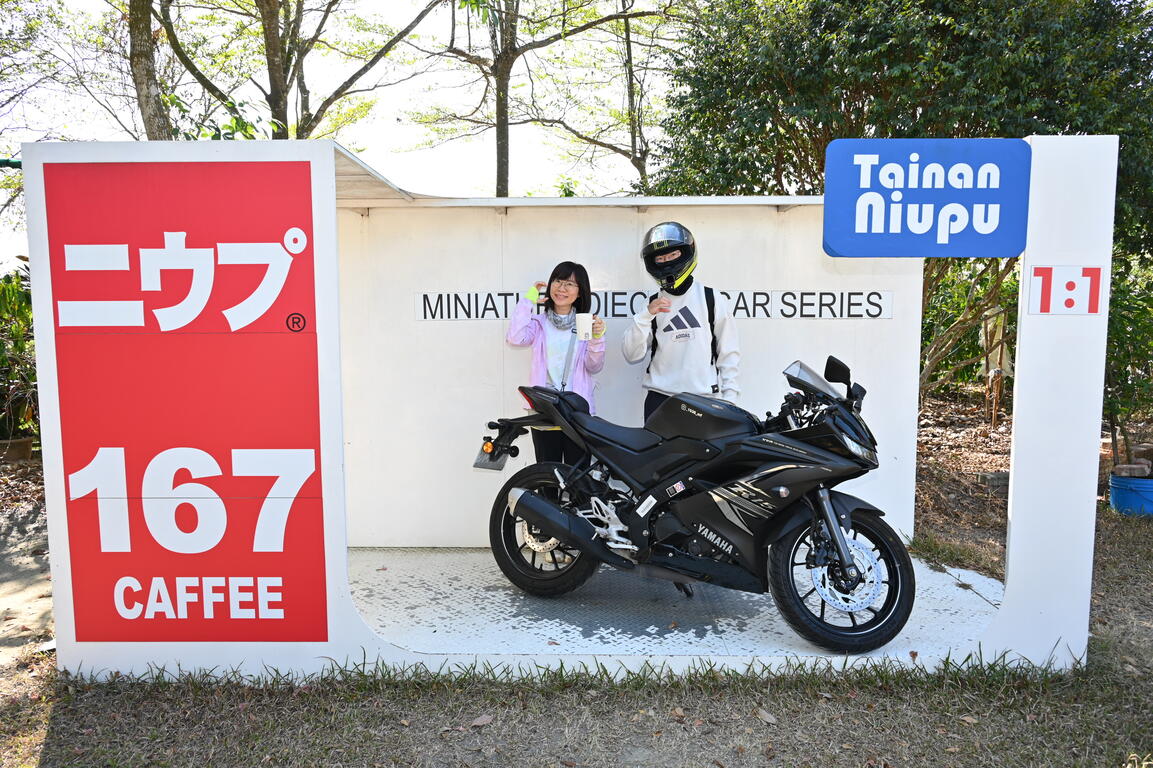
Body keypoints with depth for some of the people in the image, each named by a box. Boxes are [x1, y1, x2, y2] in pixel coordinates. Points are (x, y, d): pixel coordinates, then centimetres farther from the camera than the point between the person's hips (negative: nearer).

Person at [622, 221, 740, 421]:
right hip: (659, 398, 1)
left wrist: (729, 398, 0)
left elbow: (729, 352, 7)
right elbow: (631, 355, 2)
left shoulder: (711, 299, 6)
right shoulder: (651, 303, 10)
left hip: (704, 400, -1)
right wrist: (646, 315, -10)